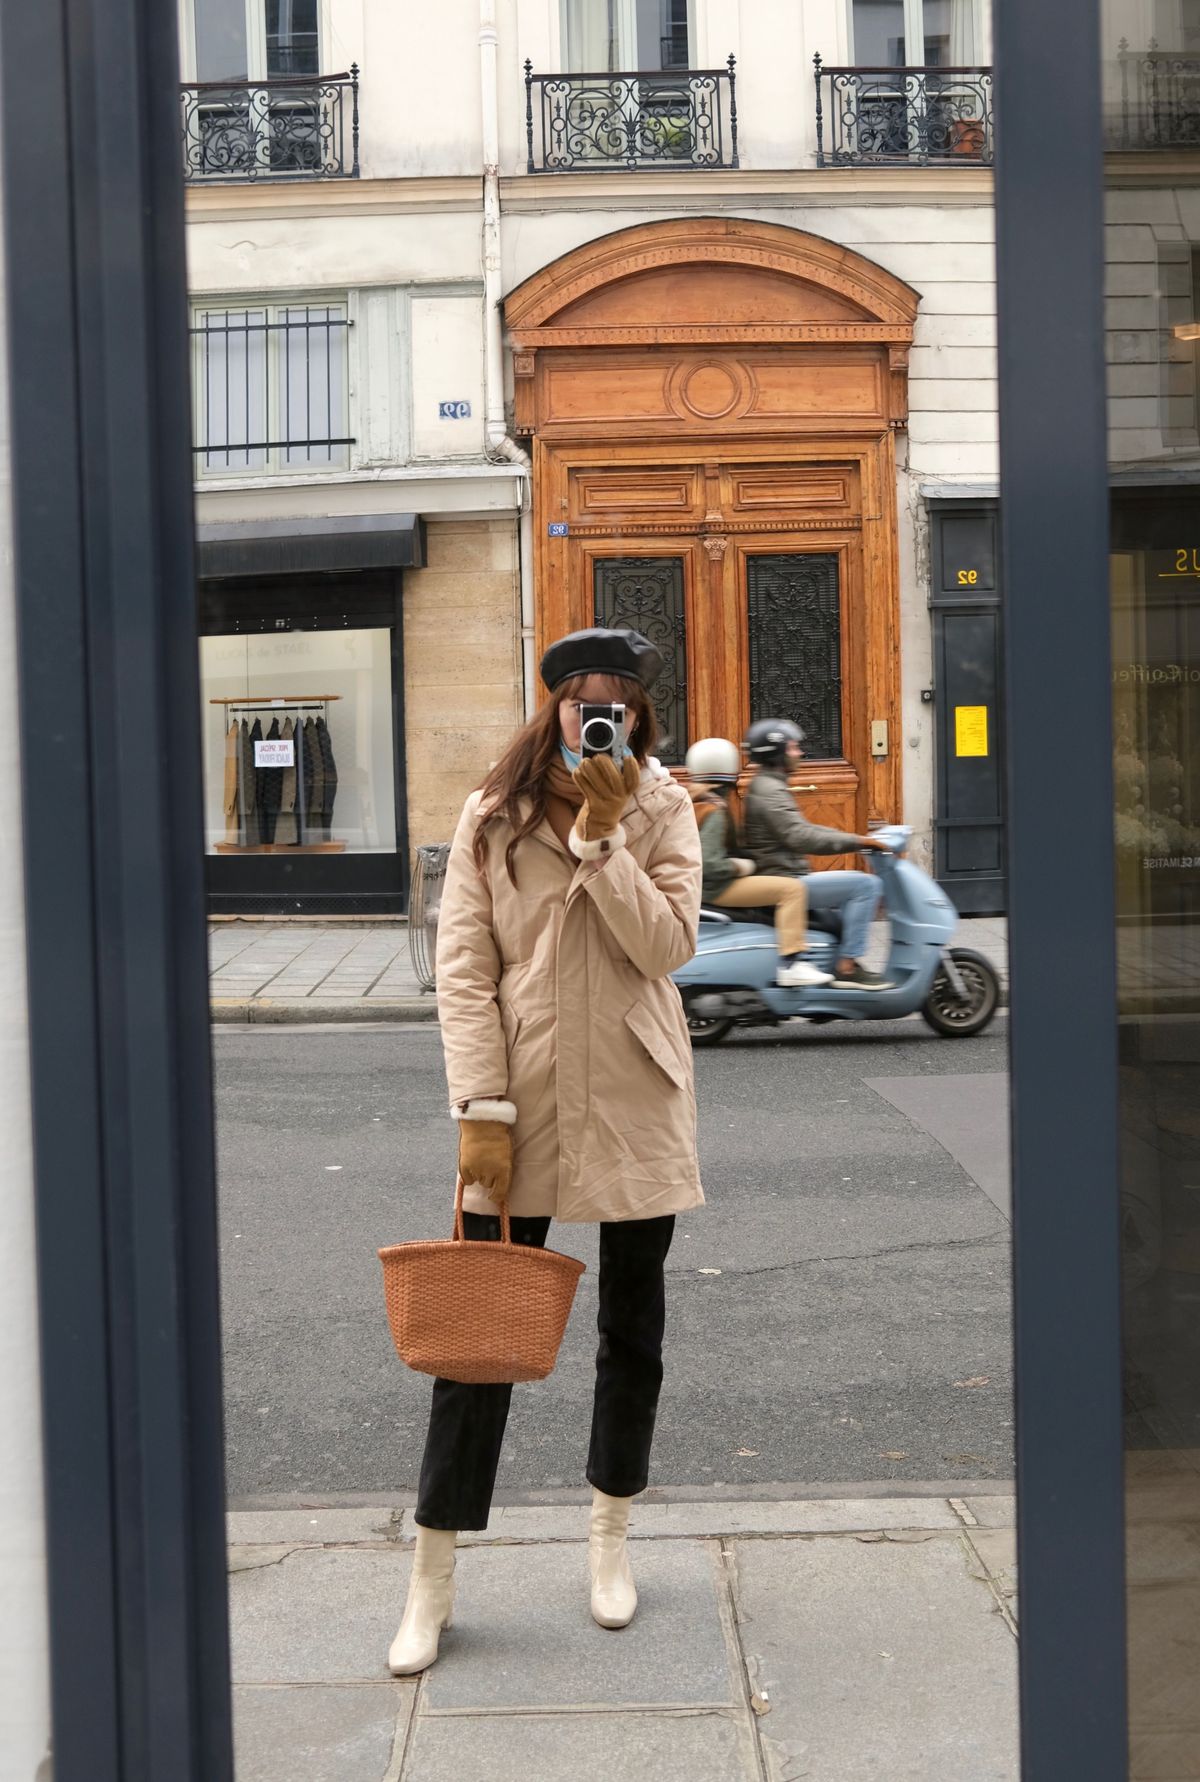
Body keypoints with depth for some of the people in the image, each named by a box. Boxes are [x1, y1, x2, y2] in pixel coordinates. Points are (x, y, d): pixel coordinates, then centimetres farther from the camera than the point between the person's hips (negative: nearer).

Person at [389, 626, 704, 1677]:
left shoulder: (662, 811, 1)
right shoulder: (493, 818, 0)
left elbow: (668, 947, -12)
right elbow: (463, 967, -5)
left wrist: (601, 837, -18)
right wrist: (481, 1108, -12)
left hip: (633, 1105, 1)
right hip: (520, 1100, -1)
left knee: (632, 1330, 13)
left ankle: (611, 1540, 32)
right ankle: (433, 1581, 10)